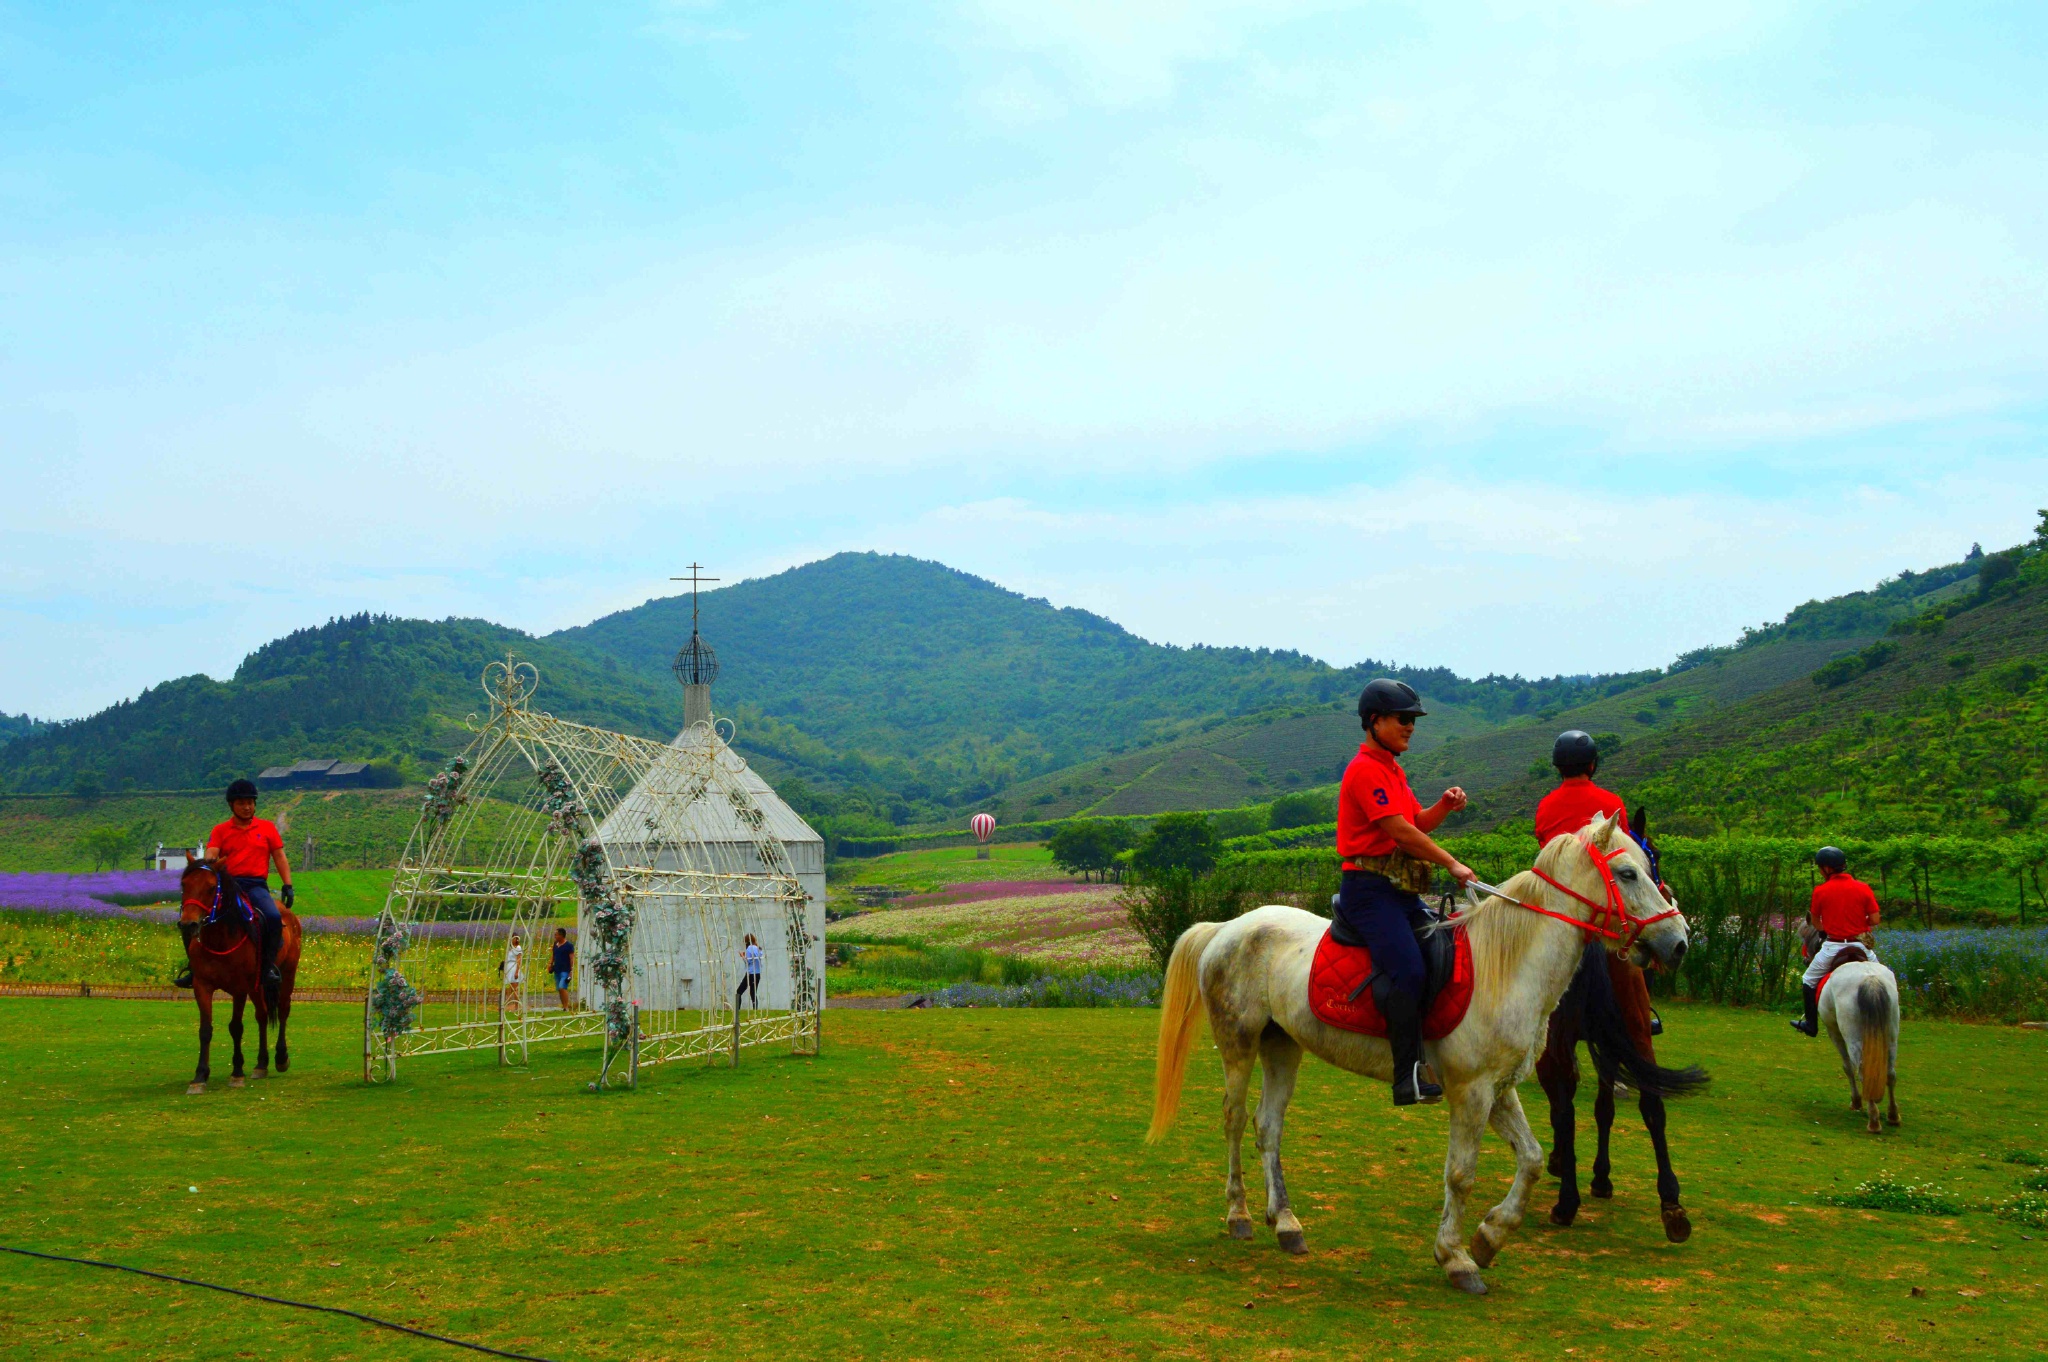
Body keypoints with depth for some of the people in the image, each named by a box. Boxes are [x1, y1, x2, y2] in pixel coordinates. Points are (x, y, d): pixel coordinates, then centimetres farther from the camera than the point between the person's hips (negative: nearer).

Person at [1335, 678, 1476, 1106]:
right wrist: (1452, 864, -14)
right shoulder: (1366, 769, -12)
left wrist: (1445, 805, 2)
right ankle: (1409, 1079, -26)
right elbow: (1400, 831, -17)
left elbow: (1418, 823, 22)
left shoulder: (1392, 770, 21)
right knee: (1407, 971, -24)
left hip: (1401, 892, 10)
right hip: (1370, 890, -10)